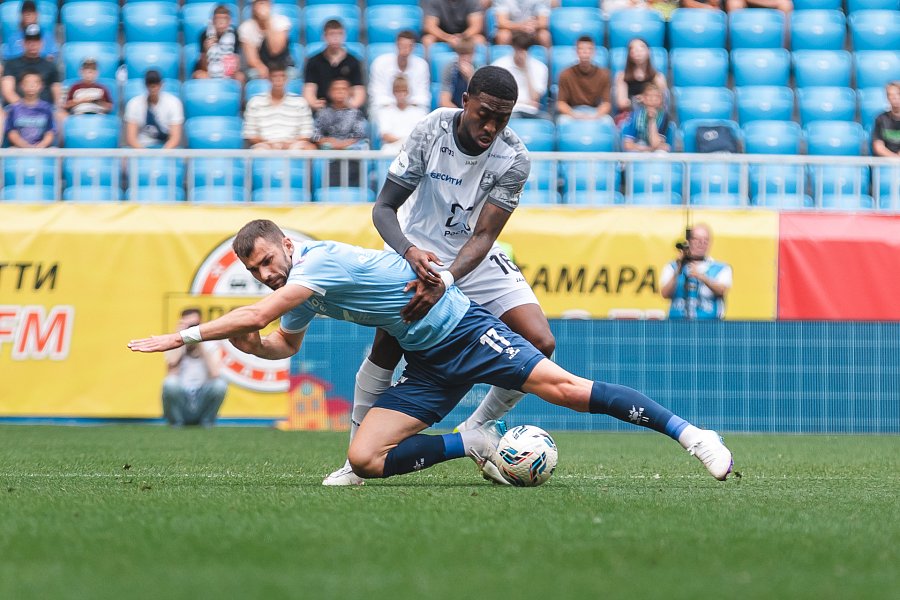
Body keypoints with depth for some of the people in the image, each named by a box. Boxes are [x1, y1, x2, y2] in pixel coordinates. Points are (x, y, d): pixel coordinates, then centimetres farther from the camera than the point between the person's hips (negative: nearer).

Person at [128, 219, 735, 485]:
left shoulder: (321, 260, -19)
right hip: (429, 366, 8)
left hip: (463, 328, -8)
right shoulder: (302, 292, 9)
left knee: (561, 386, -23)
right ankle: (472, 444, 3)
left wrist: (183, 337, -21)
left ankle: (688, 432, -17)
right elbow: (284, 343, 27)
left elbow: (255, 314, -27)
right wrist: (251, 344, 4)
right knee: (364, 458, -9)